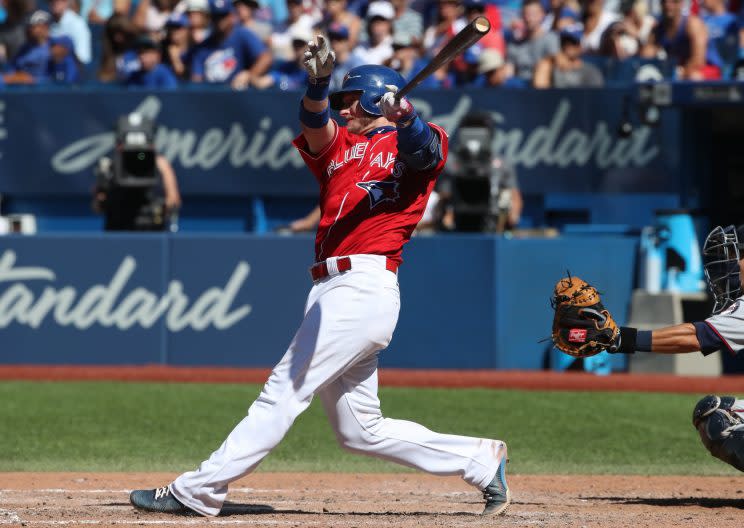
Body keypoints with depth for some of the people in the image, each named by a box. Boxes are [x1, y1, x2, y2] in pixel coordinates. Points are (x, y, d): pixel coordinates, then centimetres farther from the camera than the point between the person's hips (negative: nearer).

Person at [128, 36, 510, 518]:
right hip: (331, 292, 9)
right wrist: (318, 82, -18)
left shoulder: (406, 145, 4)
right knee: (362, 431, 10)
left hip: (365, 287, -9)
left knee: (284, 390, -11)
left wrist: (404, 116, -41)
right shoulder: (340, 148, 23)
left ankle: (198, 492, -12)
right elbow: (315, 124, 3)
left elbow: (424, 149, -19)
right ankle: (481, 461, 17)